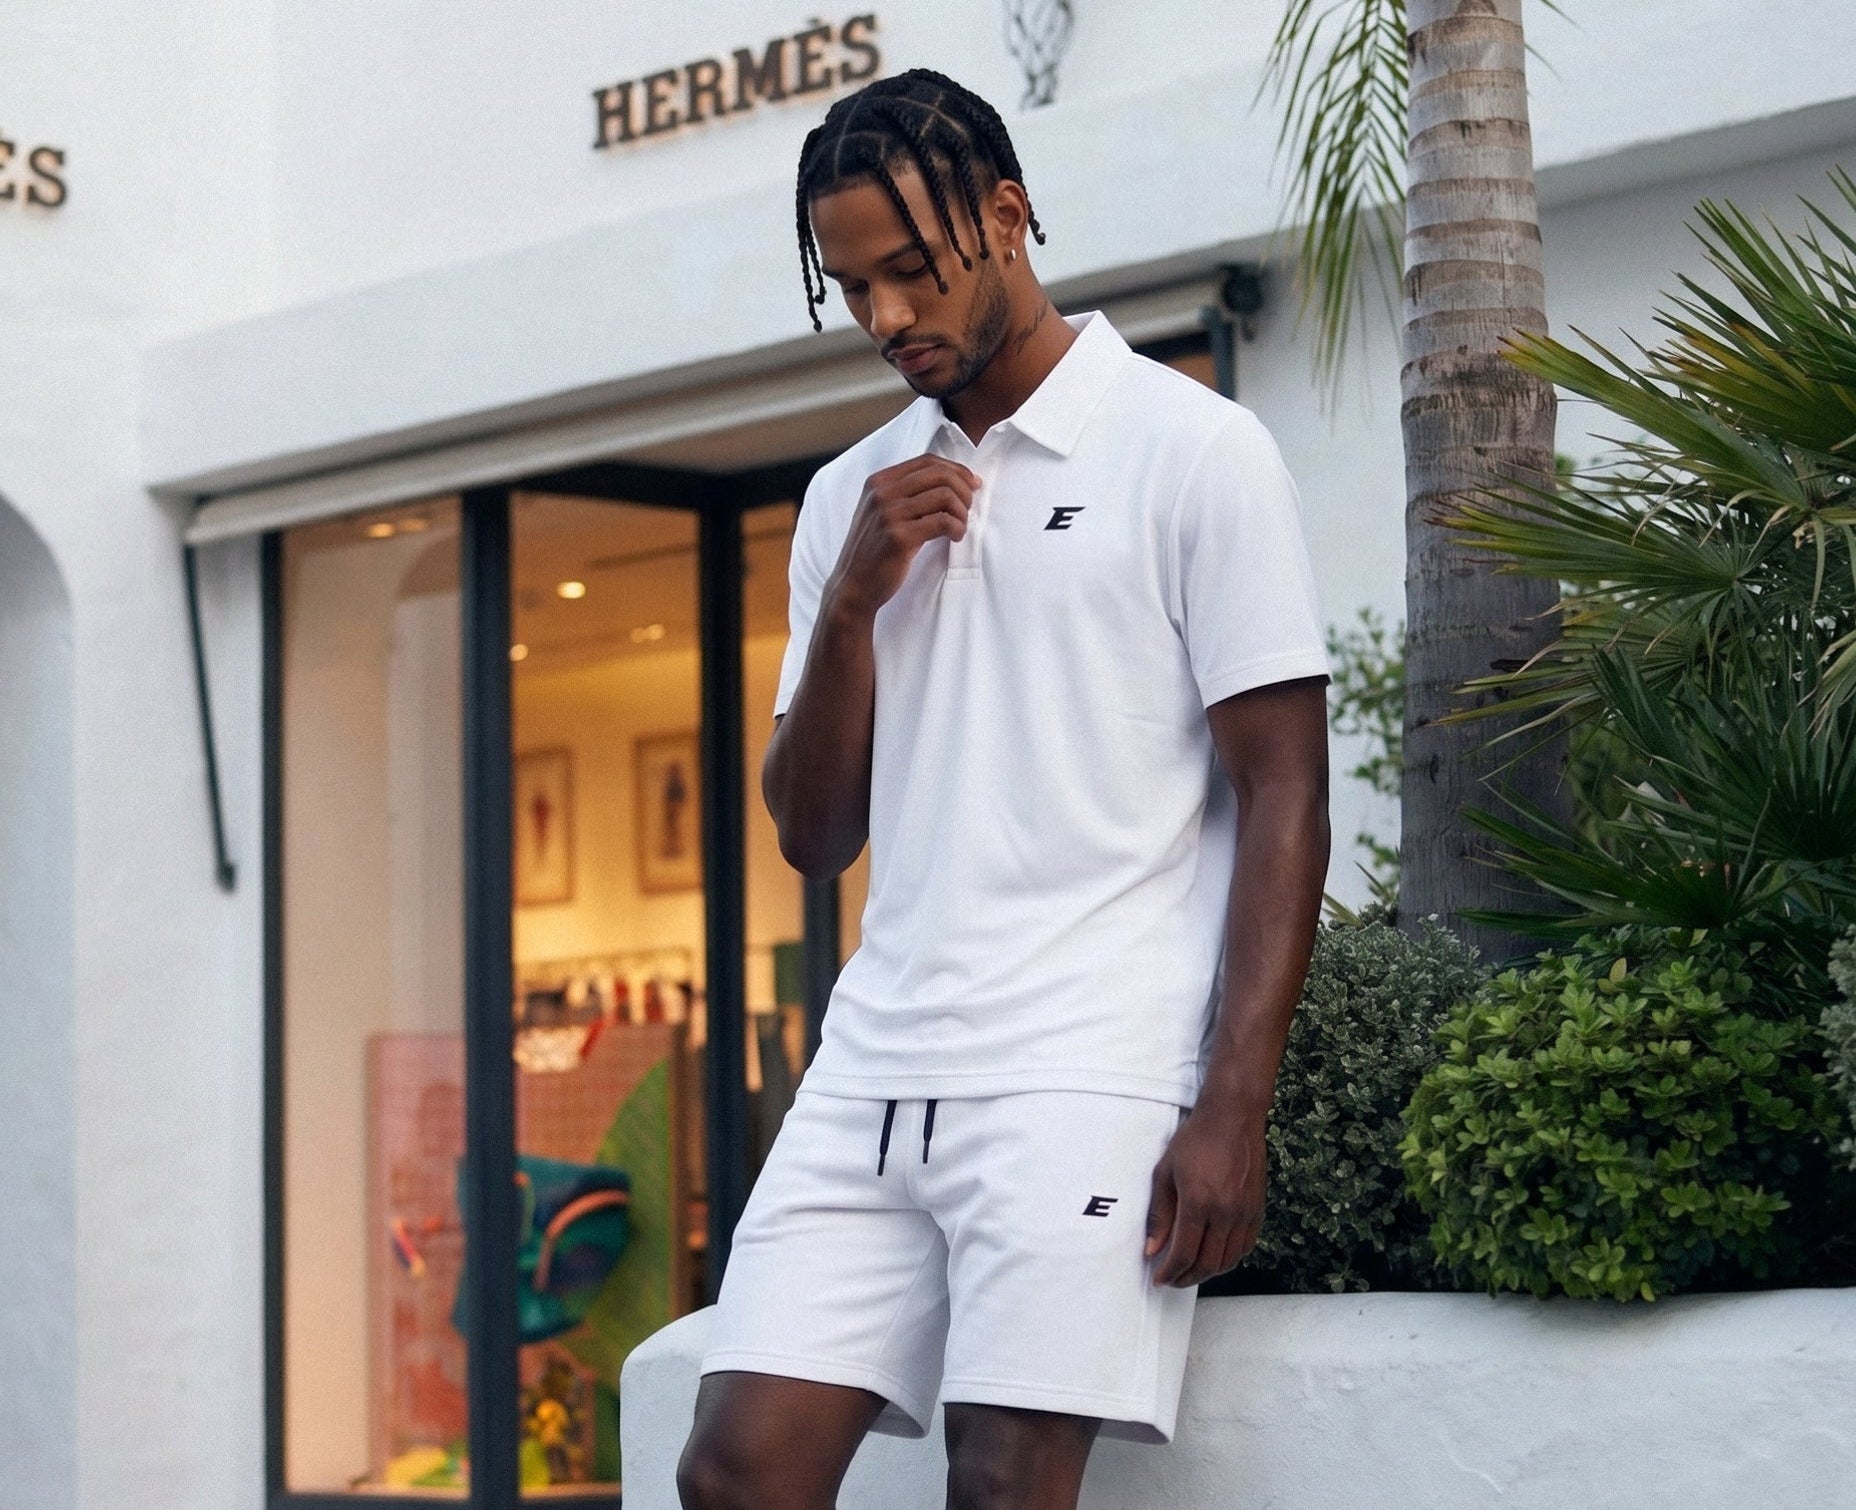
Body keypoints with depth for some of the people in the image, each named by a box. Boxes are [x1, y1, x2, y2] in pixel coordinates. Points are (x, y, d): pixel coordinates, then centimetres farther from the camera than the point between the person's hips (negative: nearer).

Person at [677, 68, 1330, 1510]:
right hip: (873, 1068, 6)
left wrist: (1233, 1110, -13)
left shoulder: (1194, 451, 0)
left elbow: (1284, 799, -5)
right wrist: (850, 601, 0)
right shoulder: (852, 497, 17)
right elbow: (815, 834, 17)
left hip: (1086, 1073, -6)